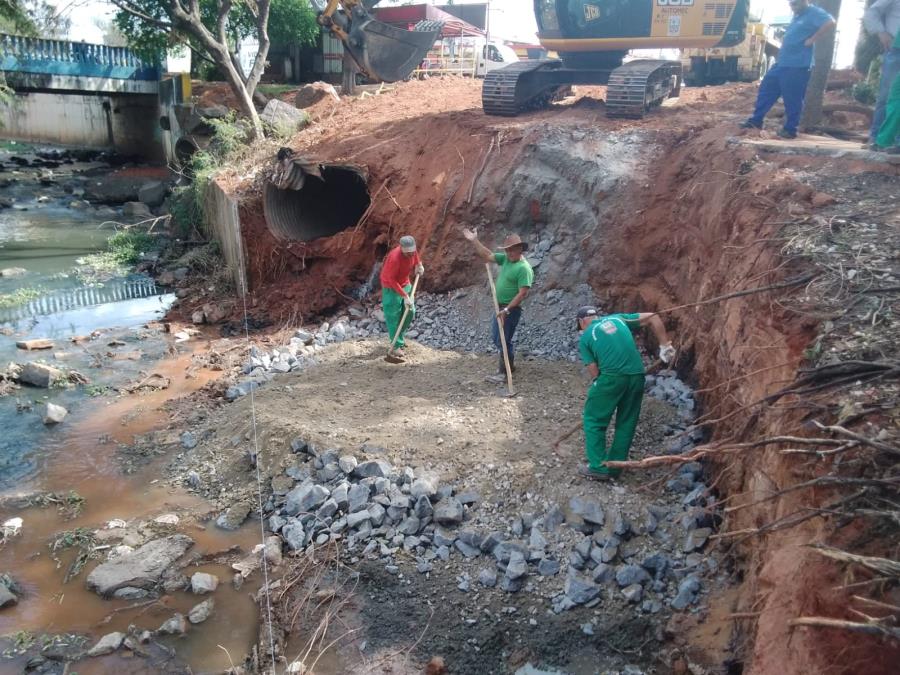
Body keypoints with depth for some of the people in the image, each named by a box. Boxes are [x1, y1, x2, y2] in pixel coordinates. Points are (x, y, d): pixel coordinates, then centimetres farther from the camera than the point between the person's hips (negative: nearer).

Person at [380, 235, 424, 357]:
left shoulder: (412, 251, -12)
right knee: (393, 316, -5)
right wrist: (405, 296, -28)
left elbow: (416, 262, 13)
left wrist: (419, 266, -9)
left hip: (405, 284, 7)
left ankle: (398, 336, 27)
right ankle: (397, 345, 3)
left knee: (410, 312, 8)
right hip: (391, 287, -7)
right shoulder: (395, 258, -33)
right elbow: (391, 280, -27)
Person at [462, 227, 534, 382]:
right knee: (496, 337, 19)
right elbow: (488, 256, 11)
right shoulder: (506, 259, 5)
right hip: (500, 306, 9)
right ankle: (509, 364, 34)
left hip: (511, 309, -9)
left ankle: (504, 372, 10)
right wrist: (474, 241, 3)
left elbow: (523, 293, -24)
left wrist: (507, 310, -26)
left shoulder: (524, 268, -20)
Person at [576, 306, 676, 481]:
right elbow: (653, 317, 16)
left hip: (612, 377, -4)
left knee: (594, 420, 11)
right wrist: (665, 345, 16)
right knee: (626, 423, 17)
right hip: (637, 376, 4)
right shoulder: (618, 318, 20)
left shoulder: (585, 338, 10)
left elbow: (594, 371, 3)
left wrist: (597, 389, 18)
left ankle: (598, 467, 8)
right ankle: (614, 467, 22)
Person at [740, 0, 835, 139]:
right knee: (766, 88, 12)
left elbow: (830, 23, -25)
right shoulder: (797, 15, 19)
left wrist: (812, 40, -20)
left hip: (797, 65, -10)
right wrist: (784, 42, 16)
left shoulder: (814, 13, -9)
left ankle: (790, 129, 4)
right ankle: (756, 120, 18)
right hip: (782, 62, 10)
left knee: (792, 99, -4)